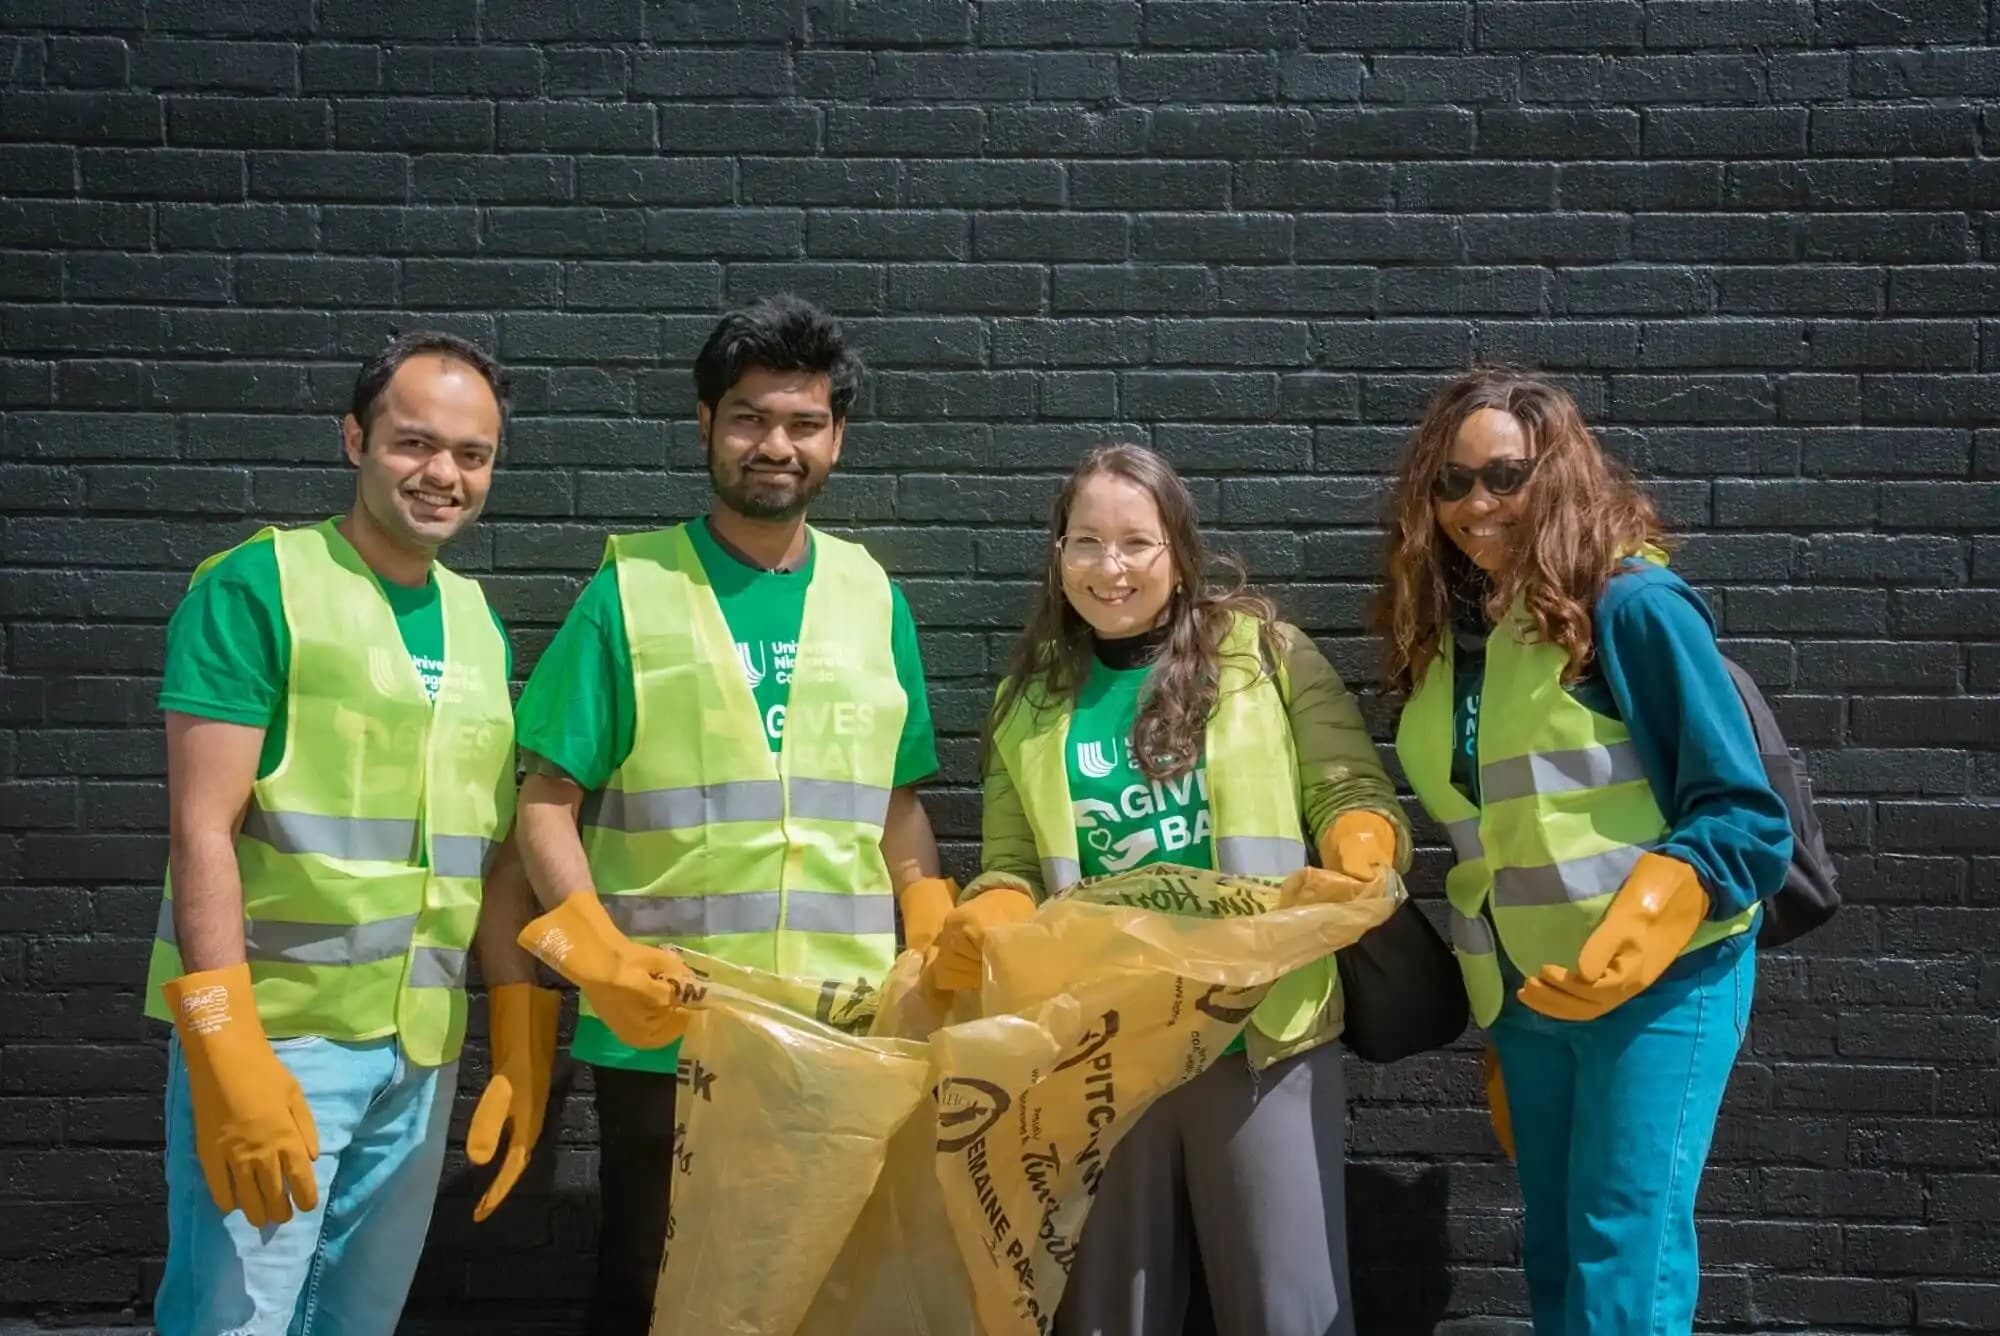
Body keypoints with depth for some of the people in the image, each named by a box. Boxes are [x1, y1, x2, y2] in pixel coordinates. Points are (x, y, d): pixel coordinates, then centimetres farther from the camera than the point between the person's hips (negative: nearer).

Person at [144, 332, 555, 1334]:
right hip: (276, 1034, -6)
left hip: (421, 1047, 6)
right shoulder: (257, 586, -8)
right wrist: (230, 1052, -19)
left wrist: (523, 1044, 7)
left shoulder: (477, 623, 10)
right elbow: (202, 826, -13)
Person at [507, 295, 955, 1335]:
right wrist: (601, 958, -18)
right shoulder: (629, 591, -2)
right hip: (661, 1034, -2)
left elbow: (899, 807, 12)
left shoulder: (872, 598, 7)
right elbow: (547, 804, -3)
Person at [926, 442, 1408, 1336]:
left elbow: (1352, 793, 1)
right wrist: (975, 930, -11)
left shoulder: (1264, 652, 0)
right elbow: (1012, 870, 9)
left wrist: (1357, 859, -20)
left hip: (1262, 1033, -2)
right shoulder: (1031, 699, 8)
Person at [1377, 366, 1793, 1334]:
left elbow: (1743, 818, -13)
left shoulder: (1629, 603, -12)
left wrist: (1623, 953, -25)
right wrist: (1494, 1030, 16)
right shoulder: (1439, 629, 7)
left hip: (1660, 984, -6)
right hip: (1520, 997, 7)